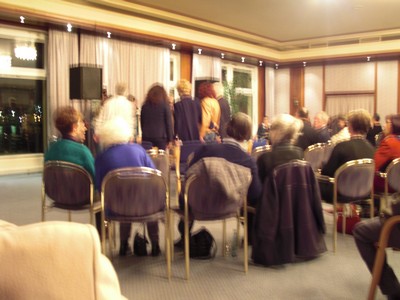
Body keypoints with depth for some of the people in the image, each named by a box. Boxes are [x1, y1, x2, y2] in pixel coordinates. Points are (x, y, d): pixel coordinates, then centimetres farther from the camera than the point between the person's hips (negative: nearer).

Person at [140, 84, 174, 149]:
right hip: (160, 137, -3)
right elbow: (169, 123, -1)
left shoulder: (144, 106, 8)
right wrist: (170, 139, 4)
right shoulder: (165, 105, -1)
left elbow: (141, 122, 11)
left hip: (146, 137, 3)